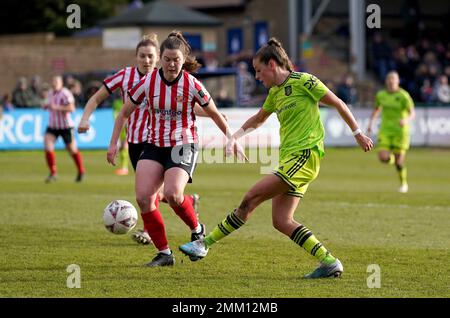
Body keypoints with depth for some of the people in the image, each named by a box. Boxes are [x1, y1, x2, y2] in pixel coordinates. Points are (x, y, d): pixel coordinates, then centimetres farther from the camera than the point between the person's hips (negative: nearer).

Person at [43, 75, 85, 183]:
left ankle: (81, 172, 32)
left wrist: (57, 107, -32)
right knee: (47, 146, -15)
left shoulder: (65, 94, -17)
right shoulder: (51, 93, 7)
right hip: (52, 126, 6)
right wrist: (46, 106, 4)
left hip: (66, 126, -6)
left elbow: (71, 108, -26)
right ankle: (53, 173, -7)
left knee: (72, 150, 9)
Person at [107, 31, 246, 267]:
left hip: (183, 146, -3)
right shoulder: (148, 83, -5)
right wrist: (113, 144, 3)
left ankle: (197, 230, 5)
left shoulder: (192, 85, -10)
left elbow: (215, 115, 5)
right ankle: (164, 253, -2)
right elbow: (124, 113, 8)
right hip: (154, 146, 3)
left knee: (172, 194, -27)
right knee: (143, 197, -15)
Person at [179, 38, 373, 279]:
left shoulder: (303, 82, -6)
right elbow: (259, 118, 35)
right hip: (289, 158, 9)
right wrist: (236, 135, 25)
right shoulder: (275, 92, 17)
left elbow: (338, 104, -1)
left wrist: (358, 134, 4)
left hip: (305, 155, -9)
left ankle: (206, 243, -9)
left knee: (251, 198, -13)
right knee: (281, 221, -2)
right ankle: (329, 262, -1)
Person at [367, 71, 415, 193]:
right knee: (383, 158, -15)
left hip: (400, 131, -3)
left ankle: (404, 183, 26)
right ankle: (392, 157, 24)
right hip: (385, 131, 3)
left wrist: (407, 120, -36)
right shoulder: (381, 95, 4)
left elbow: (412, 113, -15)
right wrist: (370, 122, 11)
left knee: (399, 162, -3)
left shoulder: (403, 95, -10)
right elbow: (377, 109, 22)